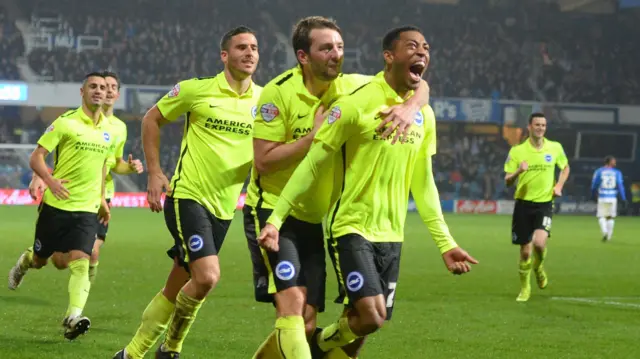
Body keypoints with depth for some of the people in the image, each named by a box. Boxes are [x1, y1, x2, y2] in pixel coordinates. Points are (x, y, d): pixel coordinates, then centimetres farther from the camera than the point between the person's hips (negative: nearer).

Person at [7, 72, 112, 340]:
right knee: (40, 260, 12)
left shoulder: (108, 129, 9)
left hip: (87, 209, 3)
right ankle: (25, 261, 47)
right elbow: (36, 157, -10)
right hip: (56, 205, -3)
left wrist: (101, 198, 24)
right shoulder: (66, 122, -8)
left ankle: (73, 318, -23)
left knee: (79, 262, -15)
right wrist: (50, 181, -28)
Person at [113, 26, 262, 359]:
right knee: (207, 276, -22)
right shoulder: (197, 89, -6)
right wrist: (154, 172, -1)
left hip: (223, 207, 5)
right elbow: (151, 119, 6)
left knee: (176, 289, 11)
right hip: (187, 196, -5)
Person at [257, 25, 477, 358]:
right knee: (370, 317, -16)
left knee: (367, 322, 5)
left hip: (391, 236, 6)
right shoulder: (356, 104, -13)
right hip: (353, 229, -6)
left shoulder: (423, 115, 7)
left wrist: (445, 243, 13)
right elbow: (312, 165, -11)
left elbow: (422, 184, 15)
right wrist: (275, 219, -15)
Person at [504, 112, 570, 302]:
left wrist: (559, 186, 4)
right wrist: (518, 171, -24)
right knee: (525, 251, 1)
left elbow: (565, 167, 20)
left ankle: (539, 266, 14)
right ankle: (525, 288, 23)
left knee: (539, 242, -21)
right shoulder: (517, 151, -3)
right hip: (523, 203, 0)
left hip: (545, 203, 0)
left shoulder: (555, 148, 1)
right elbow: (507, 181, -3)